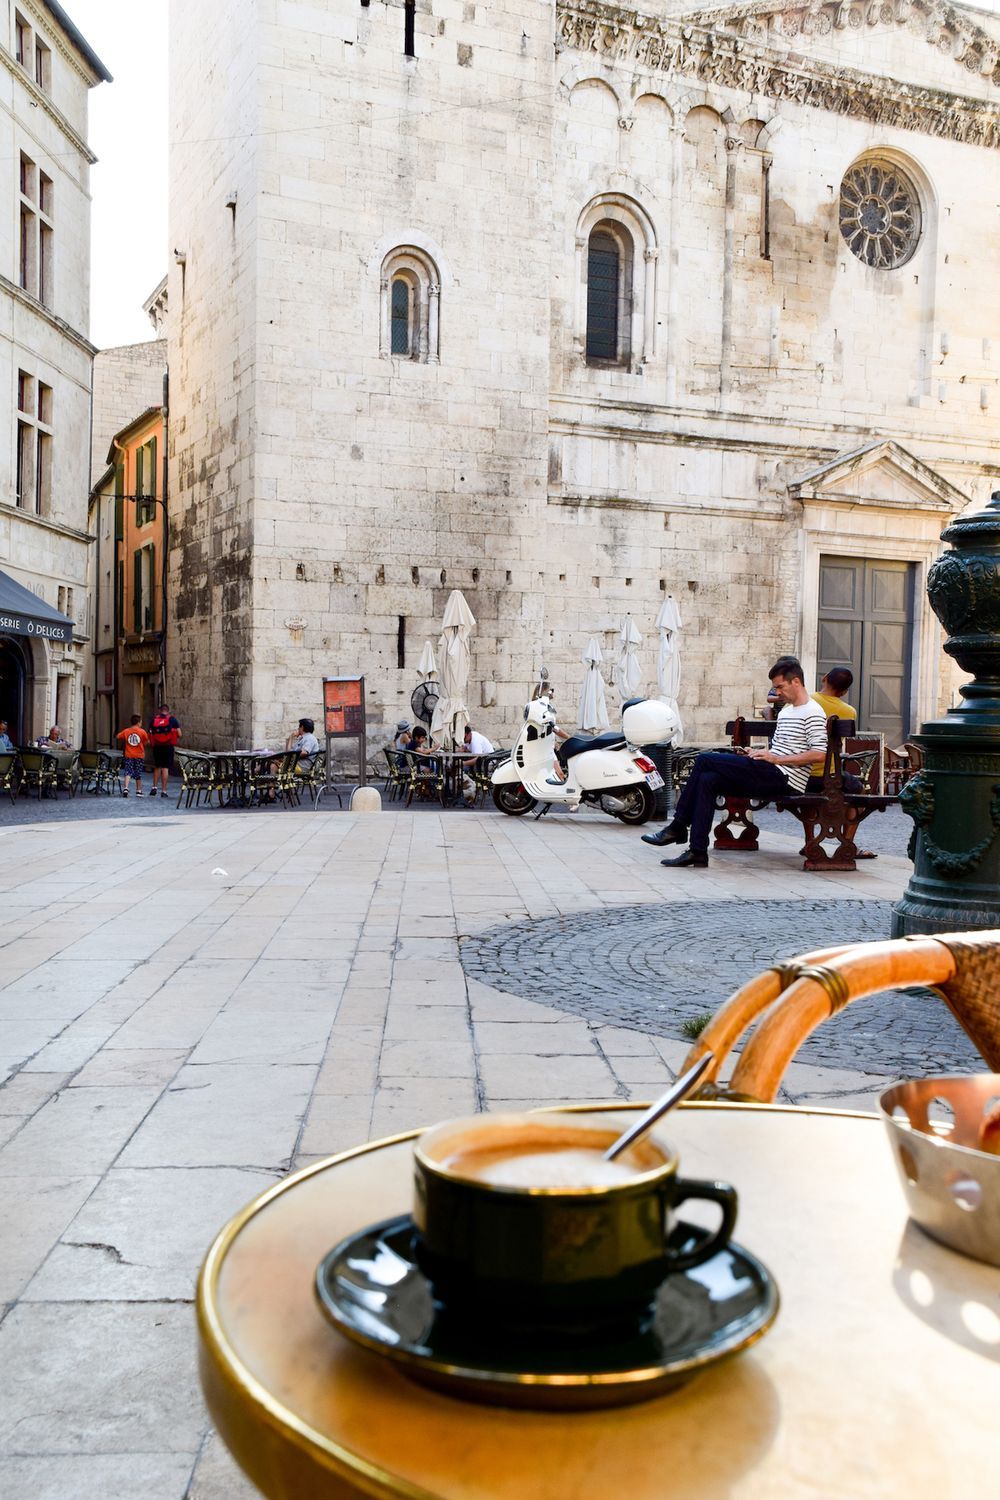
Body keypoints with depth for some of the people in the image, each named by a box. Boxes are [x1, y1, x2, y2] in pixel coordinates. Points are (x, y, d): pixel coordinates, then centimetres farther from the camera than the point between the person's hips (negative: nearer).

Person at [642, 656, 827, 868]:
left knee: (705, 760, -14)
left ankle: (678, 827, -4)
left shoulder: (813, 712, -6)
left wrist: (777, 759, -16)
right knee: (707, 780, -10)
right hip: (772, 776, 9)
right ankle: (697, 852, -12)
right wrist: (755, 754, 8)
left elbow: (820, 754, -17)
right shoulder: (785, 711, 25)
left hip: (784, 778, -9)